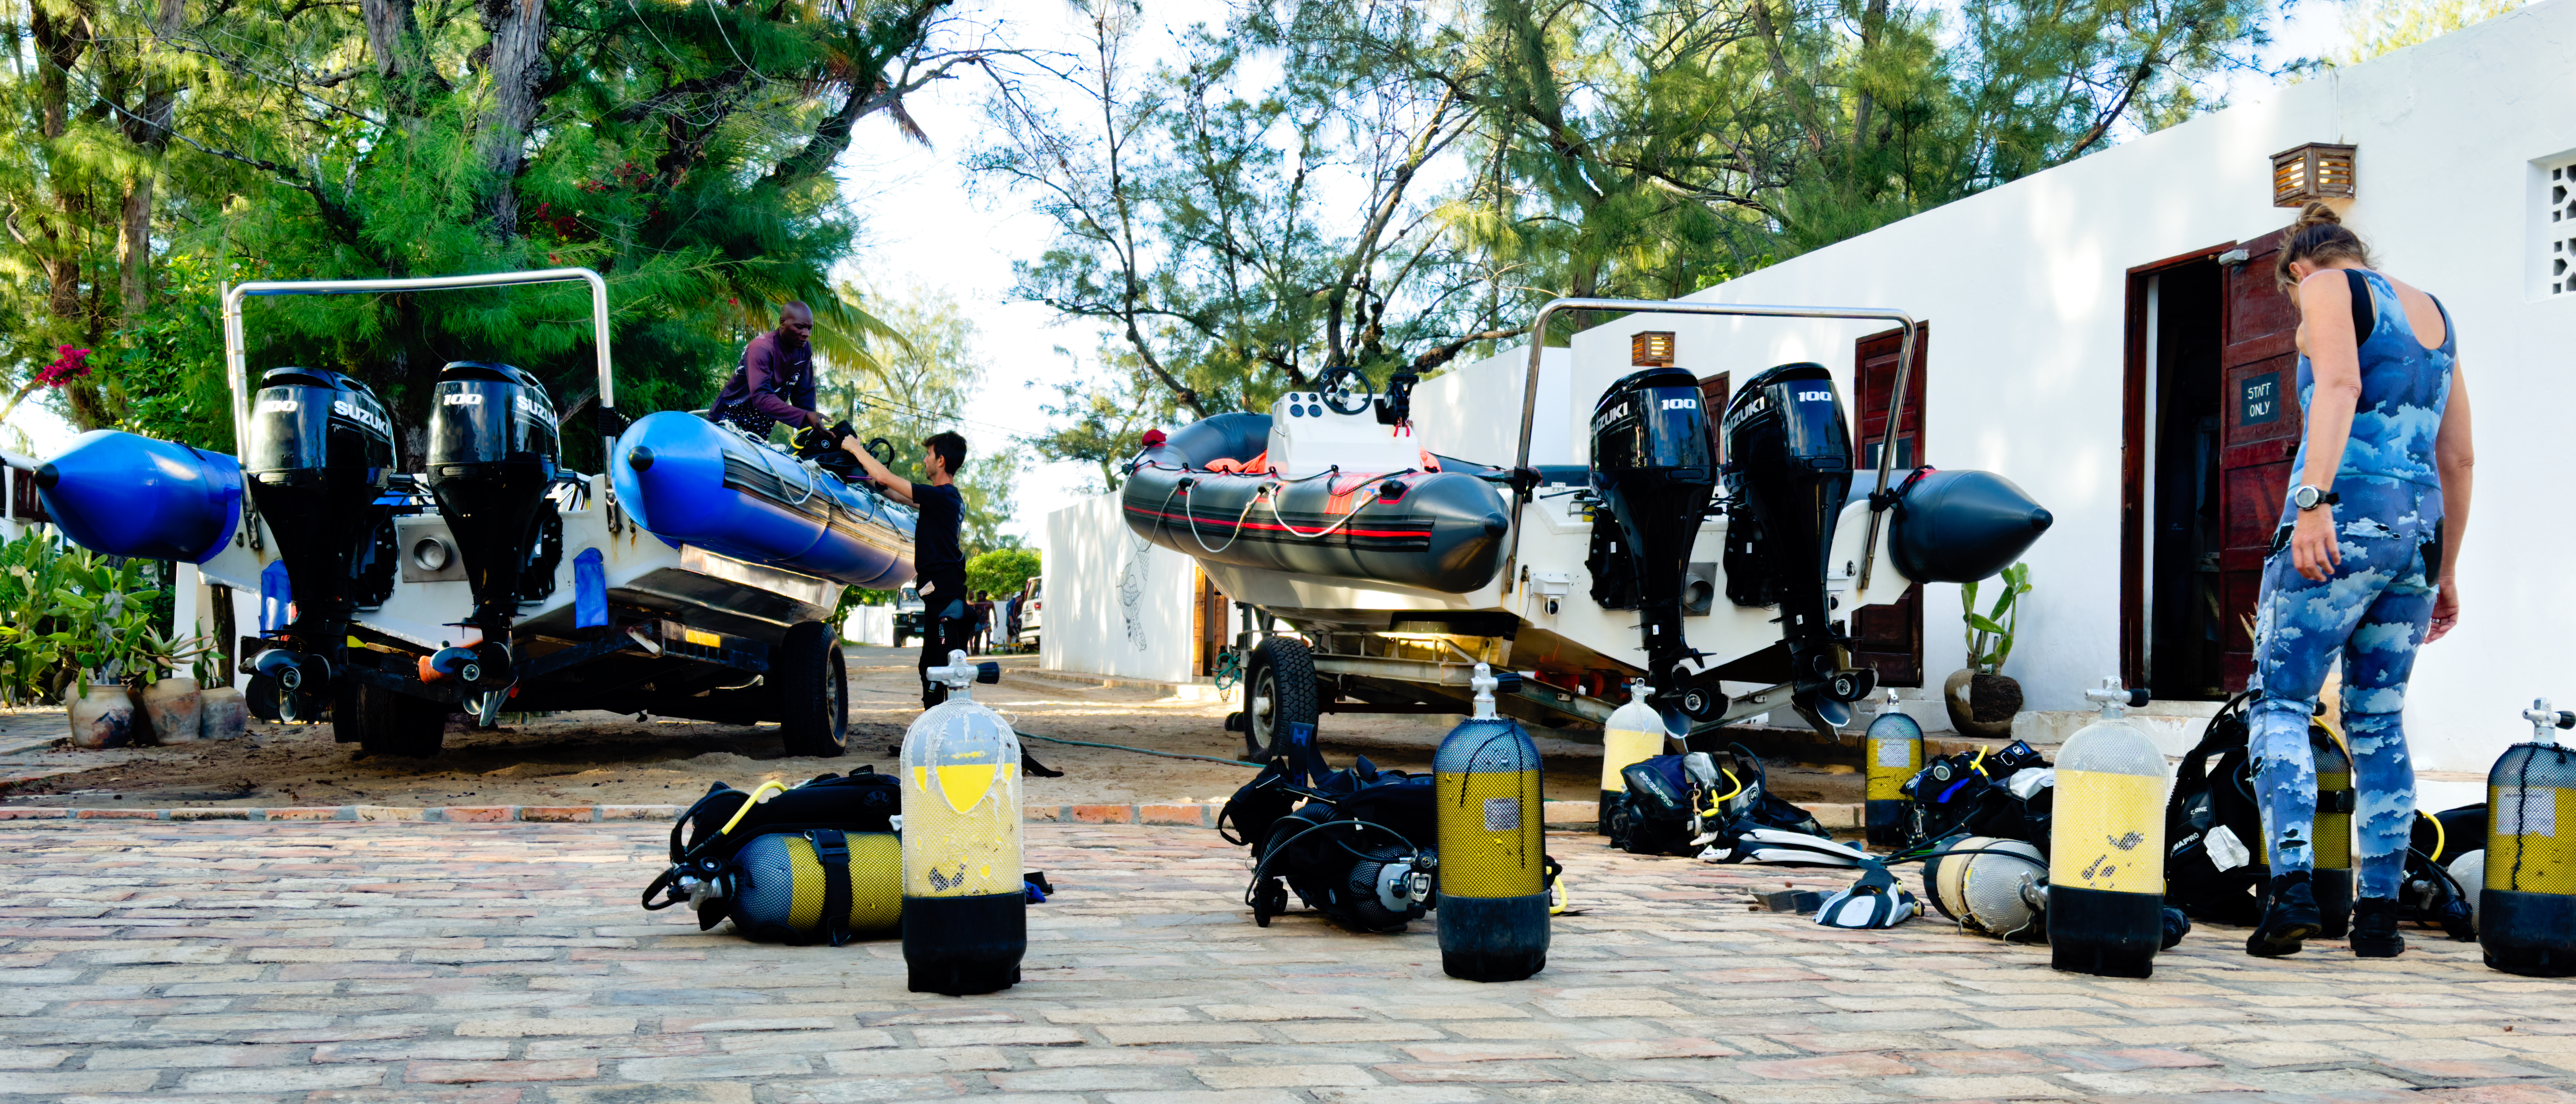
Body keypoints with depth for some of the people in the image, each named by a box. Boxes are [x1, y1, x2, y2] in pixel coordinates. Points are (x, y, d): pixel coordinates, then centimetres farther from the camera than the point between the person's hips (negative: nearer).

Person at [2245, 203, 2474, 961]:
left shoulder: (2327, 288, 5)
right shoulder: (2435, 315, 25)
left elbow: (2340, 385, -16)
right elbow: (2458, 459, 24)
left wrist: (2313, 500, -25)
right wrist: (2445, 571, 28)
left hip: (2345, 517, -6)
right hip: (2418, 529, 7)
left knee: (2282, 705, -4)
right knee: (2379, 719, 11)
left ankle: (2292, 884, -19)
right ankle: (2380, 911, 9)